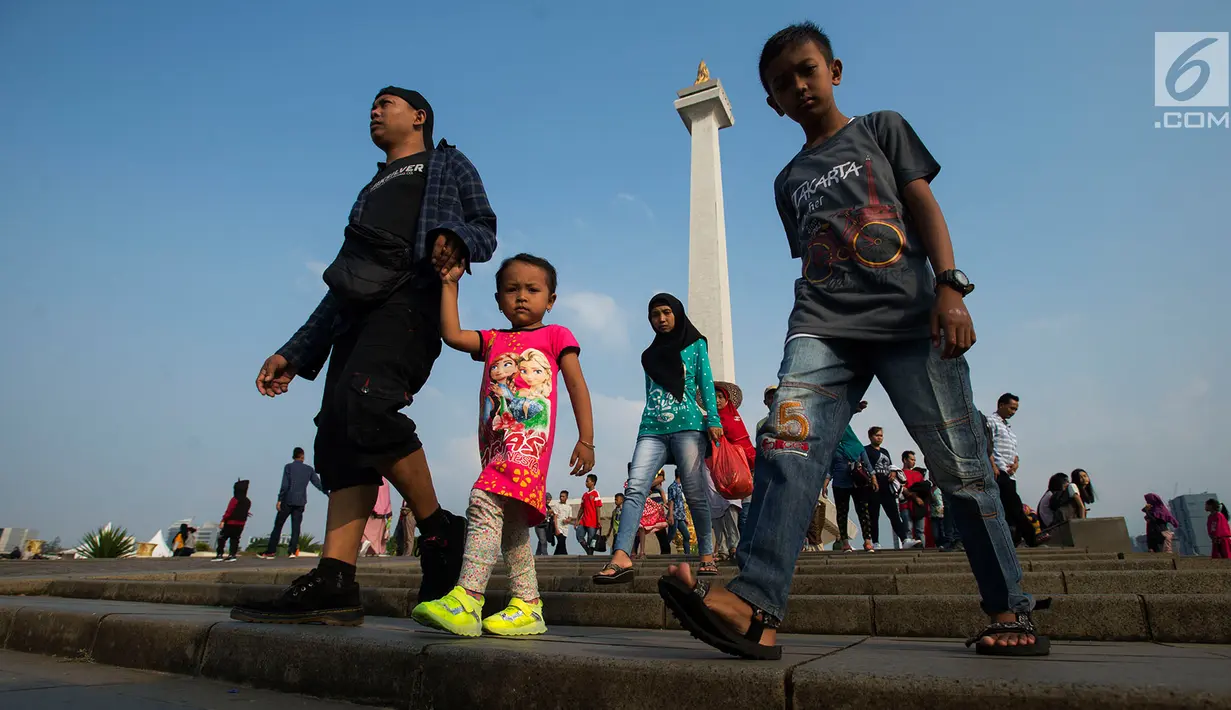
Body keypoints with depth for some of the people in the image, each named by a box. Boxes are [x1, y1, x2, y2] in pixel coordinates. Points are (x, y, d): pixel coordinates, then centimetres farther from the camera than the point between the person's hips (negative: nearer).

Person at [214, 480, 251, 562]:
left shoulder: (235, 499, -13)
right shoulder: (248, 502, 7)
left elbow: (229, 511, -15)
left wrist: (223, 521, -13)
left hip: (230, 523, -6)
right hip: (241, 524, 6)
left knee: (222, 538, 4)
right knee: (234, 539, 11)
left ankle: (219, 555, 1)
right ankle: (232, 555, 5)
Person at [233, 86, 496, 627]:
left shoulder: (447, 164, 23)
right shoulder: (372, 191, 37)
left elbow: (485, 229, 9)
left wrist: (454, 237, -17)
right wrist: (294, 354, 24)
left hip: (411, 298, -7)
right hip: (358, 311, 7)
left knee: (364, 399, -30)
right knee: (337, 438, -9)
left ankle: (440, 532, -16)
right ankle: (334, 584, -12)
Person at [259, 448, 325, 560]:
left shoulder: (288, 467, -1)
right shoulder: (309, 469, 8)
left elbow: (285, 485, -10)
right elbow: (318, 483, 9)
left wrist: (279, 500, -7)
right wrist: (329, 494, 18)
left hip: (288, 501, -2)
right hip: (300, 502, 2)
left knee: (278, 525, 3)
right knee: (296, 526, 4)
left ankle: (270, 551, 3)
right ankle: (293, 550, -5)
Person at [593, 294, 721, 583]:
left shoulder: (695, 345, 12)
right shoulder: (650, 355, 22)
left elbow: (706, 384, 5)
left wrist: (713, 420, -6)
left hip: (687, 426, -3)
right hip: (652, 429, 3)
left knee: (694, 493, -3)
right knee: (635, 488, -14)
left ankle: (707, 556, 9)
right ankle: (621, 557, -24)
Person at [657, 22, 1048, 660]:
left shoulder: (882, 129, 17)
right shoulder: (790, 181, 26)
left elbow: (923, 205, 6)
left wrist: (950, 287, -9)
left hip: (909, 317, -2)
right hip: (823, 326, 3)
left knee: (958, 462, -2)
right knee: (788, 440, -22)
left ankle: (1011, 610, 14)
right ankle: (755, 606, -34)